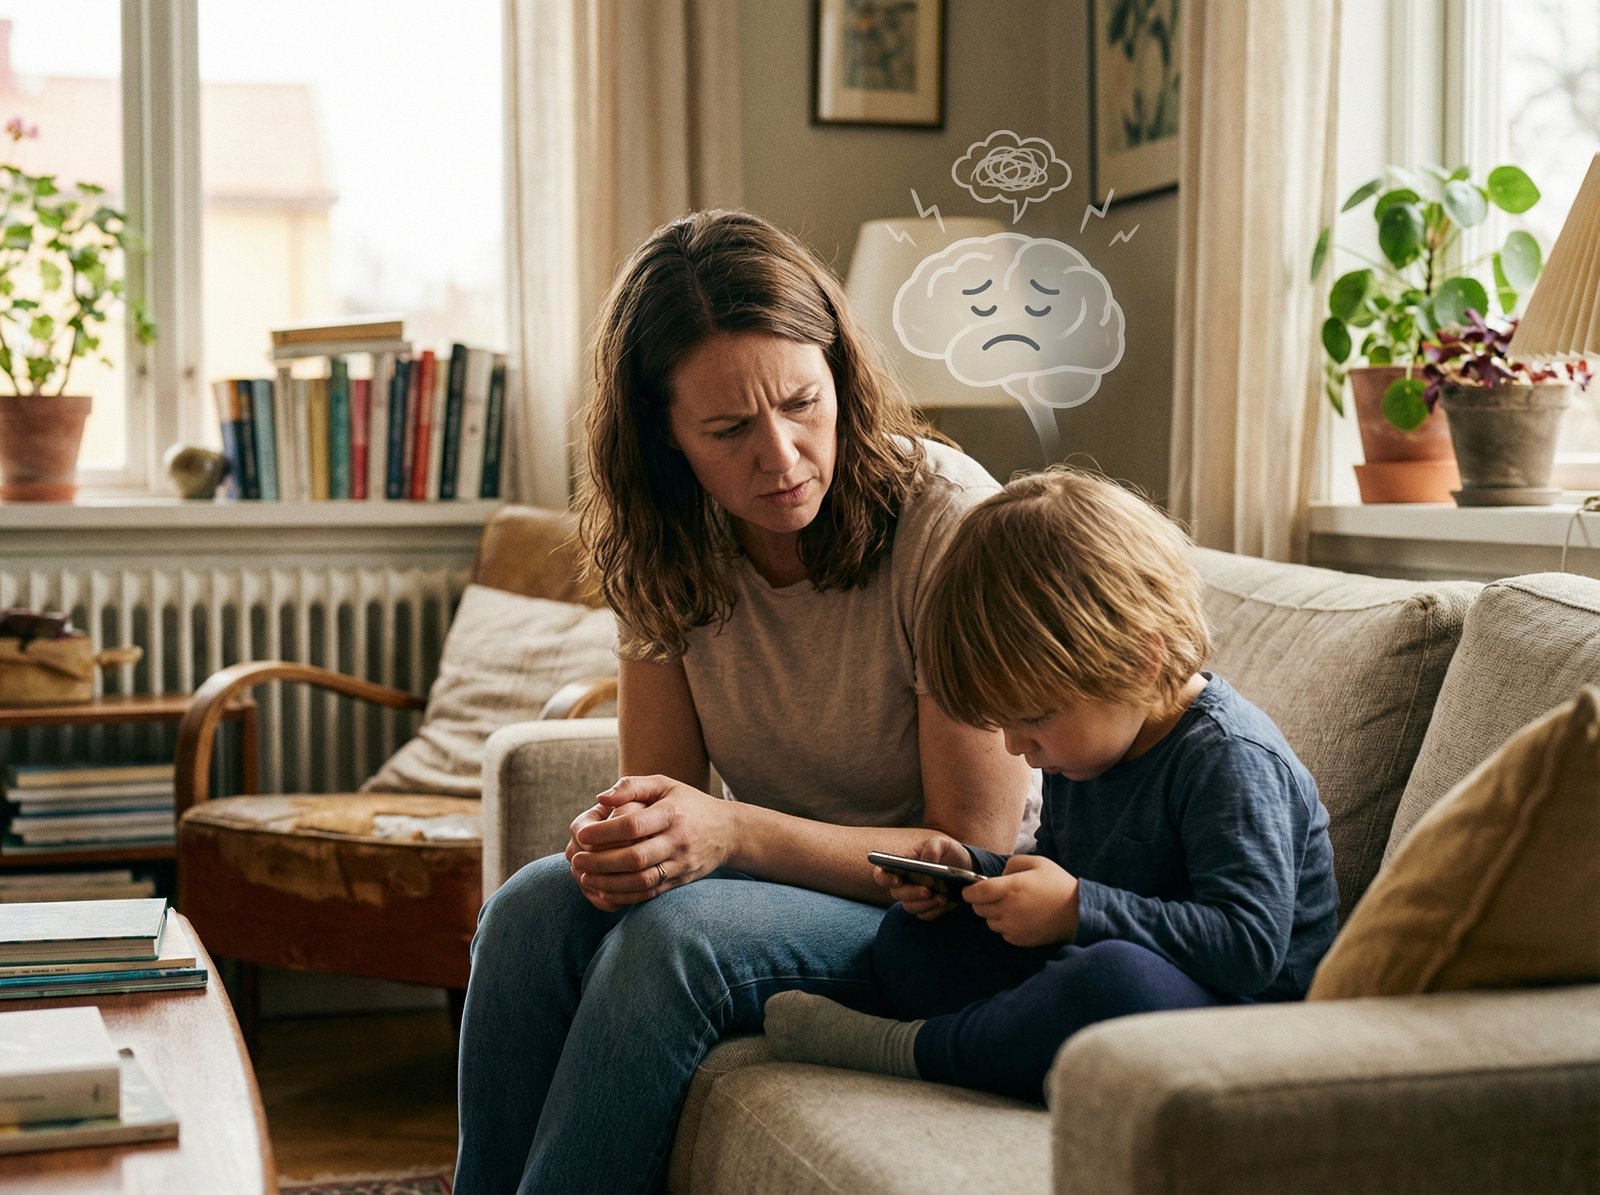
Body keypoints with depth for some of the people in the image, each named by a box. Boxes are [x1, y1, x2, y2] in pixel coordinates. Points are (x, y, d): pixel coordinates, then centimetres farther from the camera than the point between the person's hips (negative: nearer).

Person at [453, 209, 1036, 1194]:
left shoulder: (950, 521, -20)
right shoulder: (662, 546, -4)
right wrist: (625, 835, -25)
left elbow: (972, 854, -18)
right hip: (781, 884, 5)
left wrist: (736, 833, -30)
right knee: (533, 909, -23)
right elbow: (665, 792, 0)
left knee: (677, 931, -31)